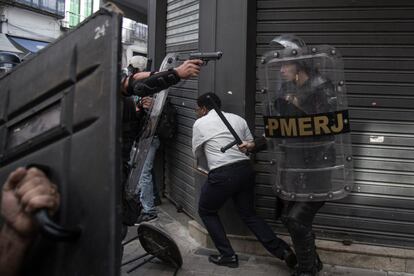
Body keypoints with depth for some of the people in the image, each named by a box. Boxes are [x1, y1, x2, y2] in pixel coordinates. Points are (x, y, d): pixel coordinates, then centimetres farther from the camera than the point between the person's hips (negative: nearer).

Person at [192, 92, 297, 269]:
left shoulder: (200, 123, 5)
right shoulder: (237, 119, 16)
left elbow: (197, 153, 17)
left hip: (222, 175, -5)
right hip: (245, 169, 5)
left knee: (206, 211, 18)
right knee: (249, 215, 19)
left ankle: (228, 256, 15)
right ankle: (282, 250, 8)